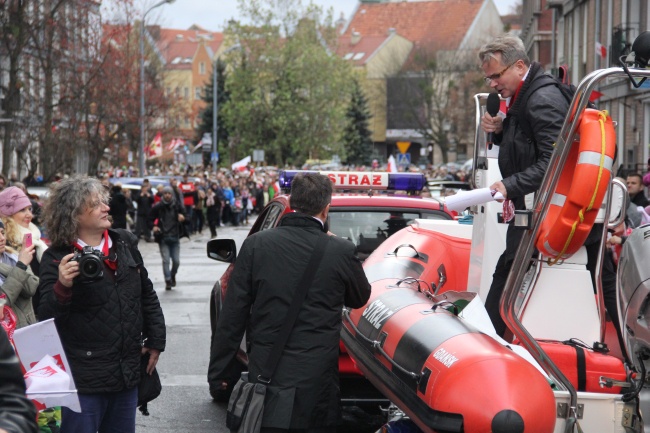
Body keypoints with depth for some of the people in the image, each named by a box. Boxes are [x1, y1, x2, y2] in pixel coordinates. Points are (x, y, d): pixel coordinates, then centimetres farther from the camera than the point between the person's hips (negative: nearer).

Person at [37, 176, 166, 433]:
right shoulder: (57, 258, -8)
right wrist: (62, 287, -31)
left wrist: (155, 341, 16)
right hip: (84, 379, -5)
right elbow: (47, 317, -14)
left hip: (128, 373, 5)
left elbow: (147, 295, 17)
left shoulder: (126, 243, 7)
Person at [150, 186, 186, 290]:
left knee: (176, 261, 3)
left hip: (175, 238, 2)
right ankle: (168, 280, -2)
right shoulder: (157, 207, -2)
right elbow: (151, 219, 9)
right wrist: (154, 226, -10)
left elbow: (184, 217, 12)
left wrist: (182, 217, -11)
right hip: (163, 238, -2)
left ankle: (173, 275, 32)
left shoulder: (178, 206, 2)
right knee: (166, 260, -10)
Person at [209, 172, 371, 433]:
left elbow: (233, 314, -3)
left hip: (266, 373, 1)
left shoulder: (256, 245, -5)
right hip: (318, 380, -1)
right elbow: (360, 299, 13)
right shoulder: (341, 251, -7)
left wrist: (218, 370, 4)